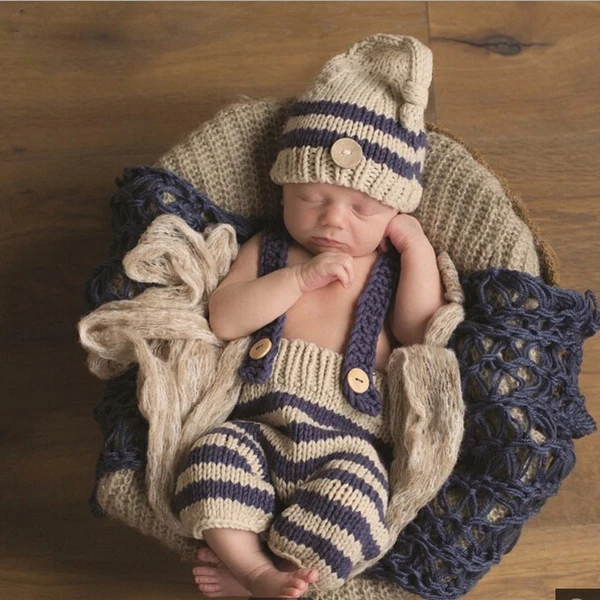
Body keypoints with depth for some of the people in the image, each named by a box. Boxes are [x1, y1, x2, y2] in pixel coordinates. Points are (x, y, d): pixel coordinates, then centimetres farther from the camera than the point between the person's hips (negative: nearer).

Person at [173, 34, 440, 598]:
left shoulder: (391, 264, 12)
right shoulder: (267, 250, 12)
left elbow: (419, 332, -2)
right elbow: (223, 318, -2)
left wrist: (418, 248, -5)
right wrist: (301, 278, -11)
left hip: (348, 440, -1)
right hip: (259, 426, 2)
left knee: (355, 488, -30)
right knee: (214, 452, -27)